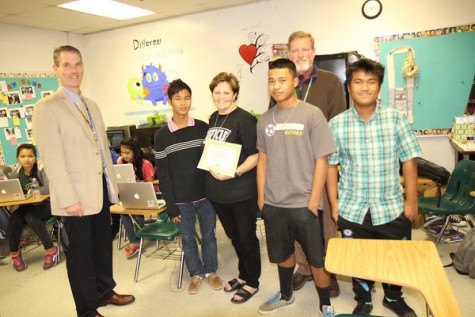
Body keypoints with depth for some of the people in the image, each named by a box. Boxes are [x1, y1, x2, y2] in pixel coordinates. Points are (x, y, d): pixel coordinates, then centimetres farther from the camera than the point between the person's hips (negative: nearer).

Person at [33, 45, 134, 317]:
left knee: (103, 245, 18)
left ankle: (105, 291, 38)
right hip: (77, 196, -7)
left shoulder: (92, 105, 13)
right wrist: (69, 199, -19)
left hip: (101, 190, 7)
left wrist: (113, 182, 15)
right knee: (81, 253, 8)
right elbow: (52, 159, -17)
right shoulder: (47, 108, -11)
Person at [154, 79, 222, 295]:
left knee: (209, 235, 13)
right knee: (188, 238, 13)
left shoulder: (203, 128, 0)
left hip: (205, 194, 1)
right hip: (181, 199, 0)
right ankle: (196, 273, 32)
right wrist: (170, 205, -6)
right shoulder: (162, 135, -3)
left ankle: (211, 271, 33)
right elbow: (162, 173, -3)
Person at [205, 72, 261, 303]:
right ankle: (243, 275, 41)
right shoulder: (213, 118, 9)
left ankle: (252, 282, 28)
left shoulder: (244, 119, -14)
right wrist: (211, 168, 7)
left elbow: (256, 155, -18)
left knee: (247, 238, 9)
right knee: (234, 236, 21)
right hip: (217, 191, 7)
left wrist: (234, 173, -26)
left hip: (242, 192, -7)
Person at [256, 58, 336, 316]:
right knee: (283, 254, 21)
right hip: (273, 203, 4)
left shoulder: (311, 114, -9)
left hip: (303, 203, -4)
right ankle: (286, 295, 44)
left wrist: (312, 203, -11)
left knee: (317, 259, 8)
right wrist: (261, 196, 7)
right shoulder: (265, 119, 4)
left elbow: (321, 161, -9)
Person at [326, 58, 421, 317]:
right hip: (352, 210, 0)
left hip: (392, 208, 1)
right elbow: (330, 166, 0)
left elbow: (409, 161, -1)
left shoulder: (396, 119, -3)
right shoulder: (336, 124, -4)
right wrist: (334, 205, -1)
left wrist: (412, 201, -2)